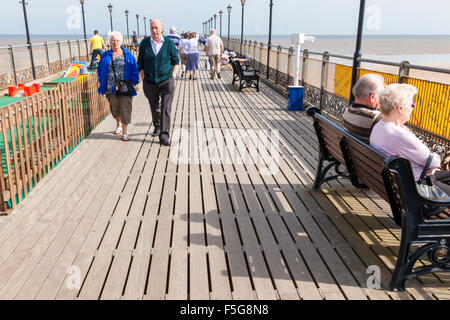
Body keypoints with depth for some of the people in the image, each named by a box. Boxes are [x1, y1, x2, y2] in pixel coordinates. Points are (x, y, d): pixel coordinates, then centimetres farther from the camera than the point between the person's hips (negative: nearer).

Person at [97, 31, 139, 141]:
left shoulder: (128, 55, 3)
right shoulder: (105, 55, 7)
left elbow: (135, 70, 4)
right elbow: (100, 70, 15)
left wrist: (133, 83, -5)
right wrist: (103, 83, 5)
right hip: (110, 88, 2)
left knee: (125, 109, -5)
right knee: (114, 109, 13)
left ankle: (124, 132, 4)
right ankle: (119, 125, 40)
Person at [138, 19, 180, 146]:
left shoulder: (169, 43, -3)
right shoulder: (144, 43, 1)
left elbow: (176, 61, 7)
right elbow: (140, 64, 7)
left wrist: (172, 77, -2)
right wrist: (143, 79, 1)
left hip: (166, 82, -2)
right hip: (150, 82, 2)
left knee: (166, 109, -10)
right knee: (154, 108, 15)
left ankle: (164, 136, -8)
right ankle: (157, 127, 40)